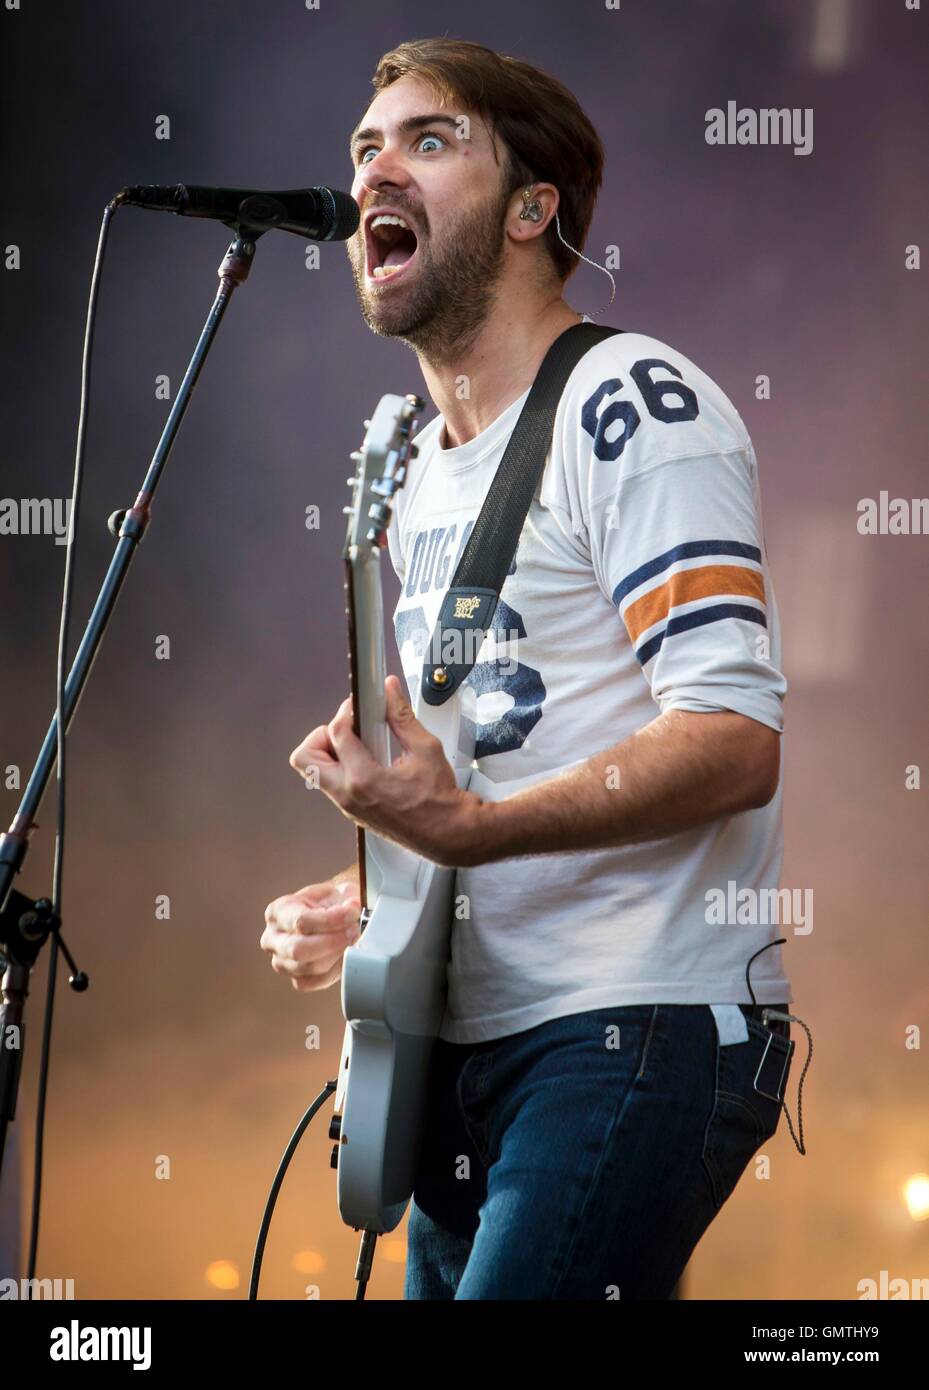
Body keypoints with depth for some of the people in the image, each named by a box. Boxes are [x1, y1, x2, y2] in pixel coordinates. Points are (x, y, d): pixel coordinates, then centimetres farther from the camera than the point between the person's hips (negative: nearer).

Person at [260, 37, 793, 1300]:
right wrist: (364, 902, 9)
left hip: (634, 1034, -9)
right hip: (467, 1042, 9)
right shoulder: (421, 478, 19)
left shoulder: (631, 405, -9)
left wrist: (463, 827, -28)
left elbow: (734, 742, -19)